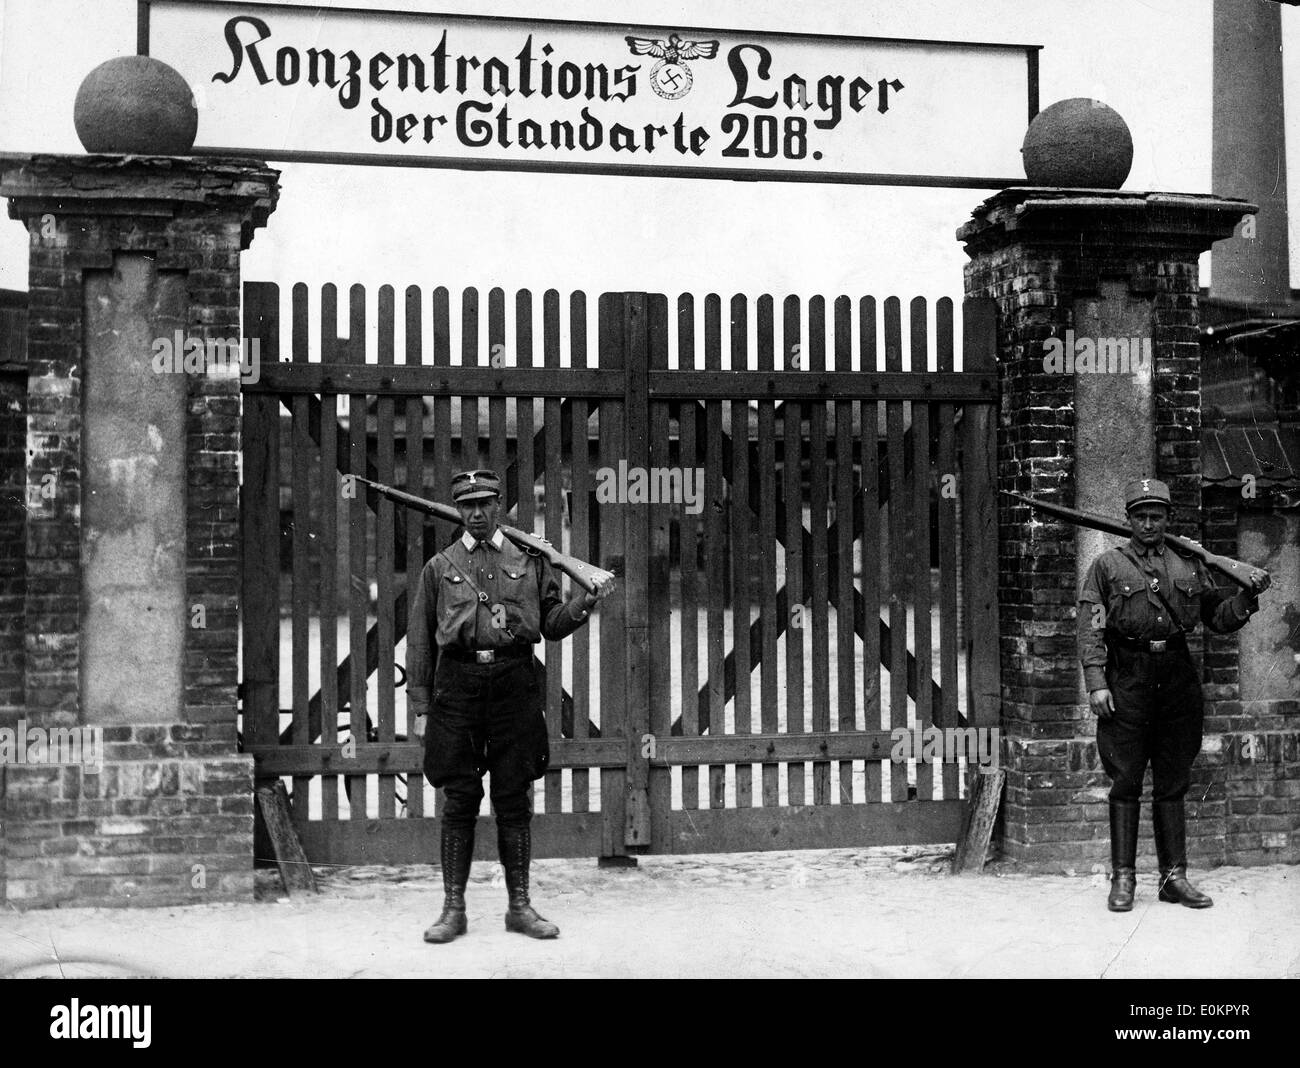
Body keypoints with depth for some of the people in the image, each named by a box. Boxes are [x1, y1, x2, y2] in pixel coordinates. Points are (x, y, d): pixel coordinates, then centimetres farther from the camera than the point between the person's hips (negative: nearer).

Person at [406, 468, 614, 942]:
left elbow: (552, 624, 13)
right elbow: (420, 640, 10)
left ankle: (520, 905, 13)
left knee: (514, 797, 4)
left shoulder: (530, 561, 11)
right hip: (458, 684, 0)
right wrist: (420, 705, 4)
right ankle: (453, 908, 9)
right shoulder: (440, 567, 10)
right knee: (460, 798, 1)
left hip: (515, 684, 0)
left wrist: (584, 602, -7)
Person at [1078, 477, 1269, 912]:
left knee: (1172, 784, 7)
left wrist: (1249, 595, -2)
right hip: (1128, 679, -3)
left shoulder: (1189, 566, 13)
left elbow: (1220, 618, 16)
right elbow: (1090, 628, -2)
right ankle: (1123, 878, 4)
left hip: (1178, 678, 3)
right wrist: (1096, 682, -11)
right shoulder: (1108, 565, 4)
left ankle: (1174, 876, 13)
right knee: (1126, 783, 0)